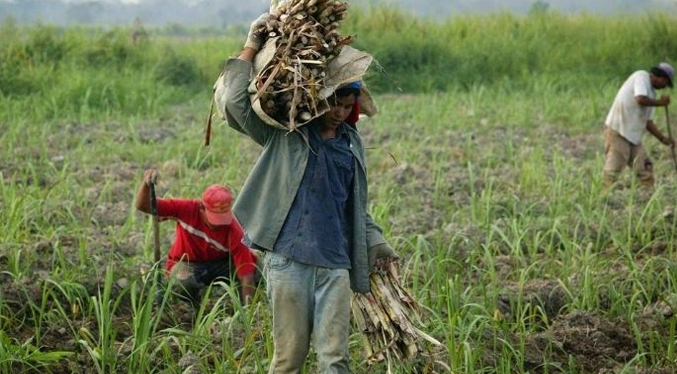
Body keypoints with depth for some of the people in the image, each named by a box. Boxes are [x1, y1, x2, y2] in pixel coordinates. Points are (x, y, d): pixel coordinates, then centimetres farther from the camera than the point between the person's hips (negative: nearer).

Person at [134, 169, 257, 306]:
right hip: (187, 263, -1)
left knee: (253, 267, -29)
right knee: (186, 284, -39)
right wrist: (146, 184, -42)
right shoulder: (186, 209, -24)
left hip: (220, 264, 1)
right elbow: (142, 206, -21)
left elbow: (247, 277, -29)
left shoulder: (234, 232, -27)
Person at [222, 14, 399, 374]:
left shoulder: (352, 143, 16)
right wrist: (250, 49, -4)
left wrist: (374, 240, 8)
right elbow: (237, 103, -7)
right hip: (288, 259, -3)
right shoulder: (283, 135, 4)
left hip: (335, 263, 3)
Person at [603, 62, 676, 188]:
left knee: (645, 168, 5)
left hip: (633, 136, 9)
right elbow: (640, 99, -23)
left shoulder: (651, 93, 18)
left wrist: (663, 138, 12)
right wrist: (660, 102, -9)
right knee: (614, 169, -9)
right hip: (617, 132, -9)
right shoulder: (642, 76, -6)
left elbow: (648, 122, 20)